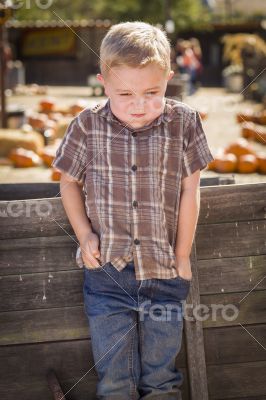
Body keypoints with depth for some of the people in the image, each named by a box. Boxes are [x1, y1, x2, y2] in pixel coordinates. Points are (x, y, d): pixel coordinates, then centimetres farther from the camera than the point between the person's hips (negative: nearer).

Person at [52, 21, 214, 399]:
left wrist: (182, 254, 1)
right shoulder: (88, 126, -4)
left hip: (164, 272, 0)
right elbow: (69, 182, 10)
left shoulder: (184, 123, -6)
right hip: (106, 271, 0)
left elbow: (190, 191, 0)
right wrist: (84, 234, -1)